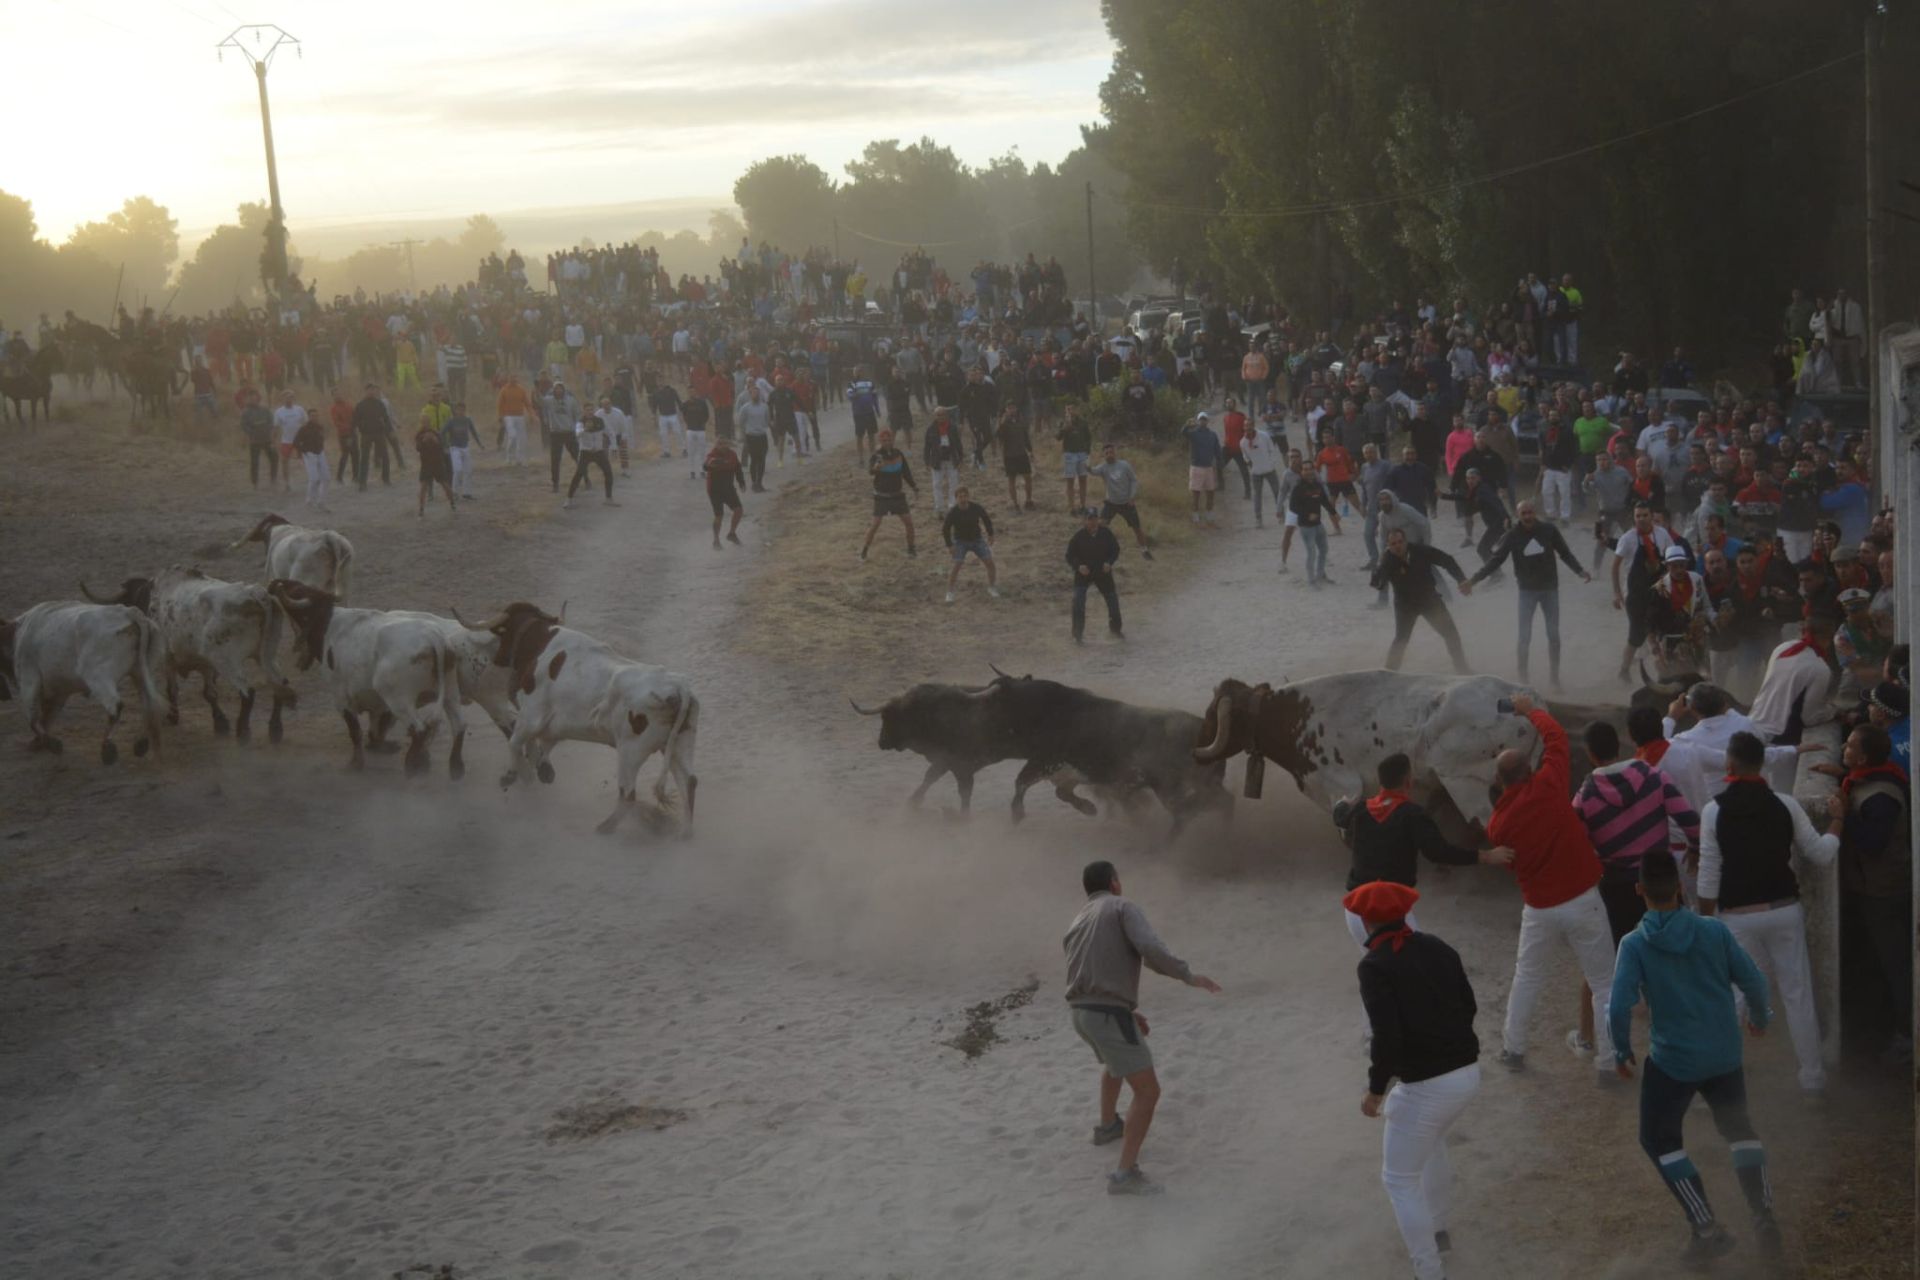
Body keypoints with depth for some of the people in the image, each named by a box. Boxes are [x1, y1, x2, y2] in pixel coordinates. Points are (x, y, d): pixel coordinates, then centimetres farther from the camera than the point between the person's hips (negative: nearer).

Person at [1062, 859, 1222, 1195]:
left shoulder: (1076, 928, 20)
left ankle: (1108, 1126, 54)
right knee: (1147, 1092, -4)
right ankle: (1126, 1174, -10)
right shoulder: (1124, 908, -3)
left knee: (1115, 1061, 40)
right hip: (1109, 1018, -8)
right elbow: (1150, 950, -21)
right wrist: (1190, 975, -10)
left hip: (1083, 1016, 8)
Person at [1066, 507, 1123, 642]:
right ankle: (1077, 634, -7)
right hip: (1083, 573, -3)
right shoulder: (1078, 536, -14)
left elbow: (1115, 549, 4)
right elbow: (1070, 556, -8)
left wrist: (1109, 562, -14)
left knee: (1112, 599, 9)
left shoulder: (1105, 533, -8)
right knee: (1078, 601, -18)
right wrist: (1078, 566, -27)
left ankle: (1115, 629, 33)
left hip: (1103, 572, 3)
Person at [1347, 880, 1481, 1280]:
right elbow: (1469, 1006, 13)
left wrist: (1376, 1089, -9)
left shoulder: (1375, 966, -16)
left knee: (1400, 1179, 9)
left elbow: (1387, 1036, -22)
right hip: (1468, 1071, 8)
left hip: (1426, 1084, -8)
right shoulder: (1437, 948, 6)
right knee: (1430, 1143, 36)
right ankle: (1437, 1229, 52)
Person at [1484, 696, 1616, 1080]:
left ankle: (1514, 1049, 29)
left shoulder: (1498, 823, -3)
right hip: (1582, 900, -3)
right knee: (1603, 982, 8)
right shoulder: (1548, 788, -13)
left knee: (1527, 977, 23)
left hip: (1539, 907, 3)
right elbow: (1555, 736, 0)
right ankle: (1608, 1059, 8)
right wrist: (1531, 710, 16)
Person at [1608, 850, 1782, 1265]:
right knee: (1738, 1129, 26)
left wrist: (1622, 1052, -3)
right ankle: (1765, 1219, 22)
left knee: (1658, 1140, 16)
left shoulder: (1635, 945, -15)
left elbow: (1619, 1006, -20)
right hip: (1725, 1055, 3)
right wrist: (1759, 1018, 18)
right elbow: (1753, 981, -3)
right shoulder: (1714, 931, -8)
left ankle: (1707, 1230, 10)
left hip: (1673, 1060, -3)